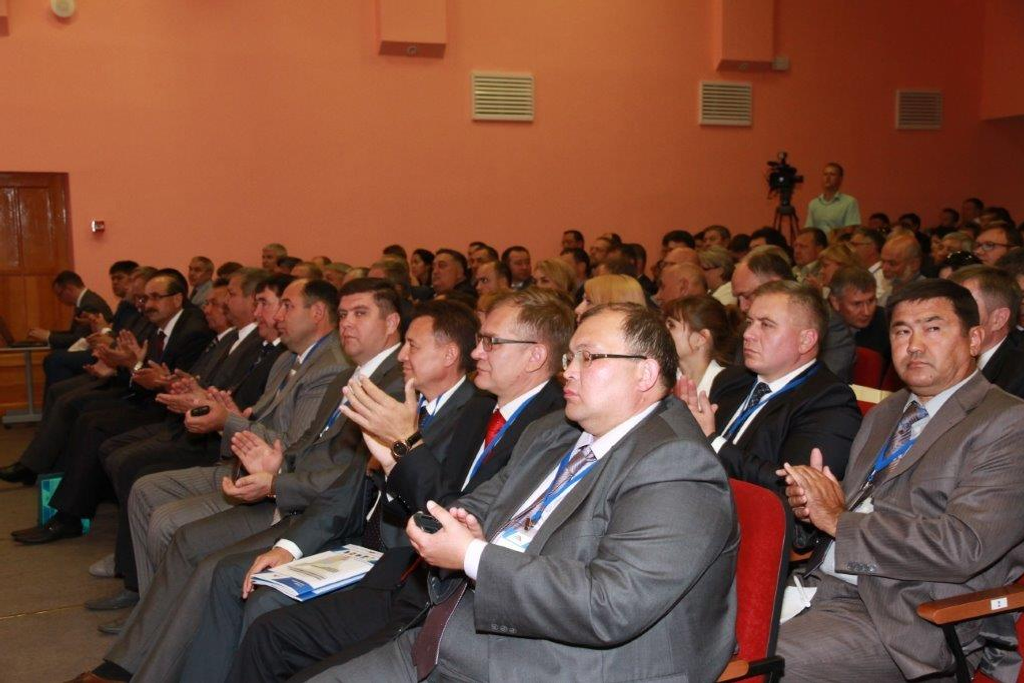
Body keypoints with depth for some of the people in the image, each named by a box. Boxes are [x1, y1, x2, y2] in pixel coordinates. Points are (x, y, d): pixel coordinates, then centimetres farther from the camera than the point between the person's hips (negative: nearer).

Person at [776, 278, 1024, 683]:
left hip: (906, 618, -7)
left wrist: (839, 519, -12)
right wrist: (810, 503, -3)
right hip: (824, 586, 7)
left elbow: (962, 547, -19)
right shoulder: (884, 415, 20)